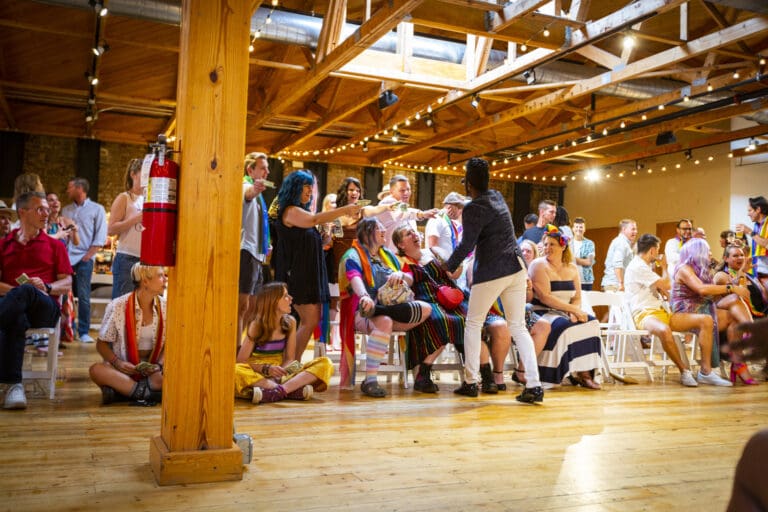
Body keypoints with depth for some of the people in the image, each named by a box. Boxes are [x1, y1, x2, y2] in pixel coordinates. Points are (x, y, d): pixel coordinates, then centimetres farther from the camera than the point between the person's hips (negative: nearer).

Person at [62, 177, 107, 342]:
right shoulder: (66, 210, 16)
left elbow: (100, 237, -3)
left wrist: (87, 256, -10)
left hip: (84, 259, -4)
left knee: (83, 296, -4)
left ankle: (84, 332, 0)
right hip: (66, 258, 4)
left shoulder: (96, 209, 2)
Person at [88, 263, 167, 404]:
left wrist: (159, 364, -11)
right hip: (124, 367, -1)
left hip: (152, 370, 1)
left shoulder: (164, 307, 0)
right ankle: (144, 392, -32)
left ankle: (120, 389, -26)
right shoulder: (118, 306, -7)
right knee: (96, 370, -32)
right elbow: (101, 344, -1)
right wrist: (117, 362, -19)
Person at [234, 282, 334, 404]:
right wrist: (266, 369, -25)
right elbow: (241, 362, -9)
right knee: (236, 371, -38)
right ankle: (294, 389, -37)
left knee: (325, 363, -16)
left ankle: (275, 392, -37)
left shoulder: (290, 322, 1)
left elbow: (290, 358, 1)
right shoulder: (256, 325, -9)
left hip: (280, 374, 4)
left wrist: (281, 371, -21)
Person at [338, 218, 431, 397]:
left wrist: (401, 274, -9)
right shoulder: (354, 255, 2)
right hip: (363, 313, -6)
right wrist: (365, 296, -42)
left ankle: (377, 310, -29)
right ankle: (370, 380, -37)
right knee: (384, 322, -40)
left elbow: (410, 280, 17)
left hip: (392, 305, 6)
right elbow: (355, 278, -20)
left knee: (426, 309, -20)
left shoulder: (388, 255, 22)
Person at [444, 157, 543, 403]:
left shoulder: (473, 209, -13)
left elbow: (466, 245, -16)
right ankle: (534, 385, 0)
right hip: (517, 266, 7)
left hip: (492, 271, -7)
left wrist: (449, 266, -1)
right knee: (518, 326, 7)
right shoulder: (497, 196, 11)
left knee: (473, 323, 9)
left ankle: (470, 382, 11)